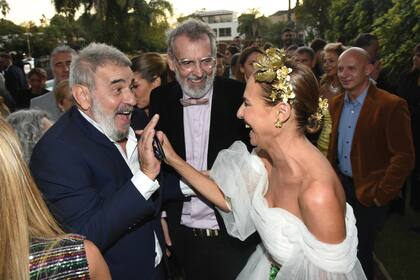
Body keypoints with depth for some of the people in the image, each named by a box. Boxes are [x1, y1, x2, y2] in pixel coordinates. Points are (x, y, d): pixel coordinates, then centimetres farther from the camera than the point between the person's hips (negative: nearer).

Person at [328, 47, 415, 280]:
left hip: (368, 192, -5)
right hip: (340, 185, 6)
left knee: (360, 251, 9)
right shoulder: (337, 103, 3)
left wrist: (382, 195, -17)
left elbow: (404, 157, -19)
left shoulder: (391, 106, -18)